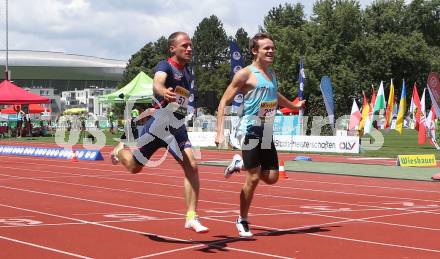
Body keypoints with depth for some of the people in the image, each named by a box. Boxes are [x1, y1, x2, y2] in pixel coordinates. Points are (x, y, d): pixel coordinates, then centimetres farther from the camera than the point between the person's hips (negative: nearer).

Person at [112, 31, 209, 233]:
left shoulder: (187, 73, 10)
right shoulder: (165, 66, -14)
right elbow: (157, 83, -38)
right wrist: (164, 92, -59)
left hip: (178, 127, 6)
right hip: (158, 124, -5)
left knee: (191, 167, -13)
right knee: (134, 167, 10)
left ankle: (191, 217, -10)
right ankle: (120, 151, 46)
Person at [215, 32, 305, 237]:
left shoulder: (271, 74, 13)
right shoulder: (246, 74, -9)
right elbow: (224, 102, -10)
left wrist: (294, 106, 47)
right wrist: (220, 132, -18)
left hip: (267, 133, 7)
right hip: (251, 131, -7)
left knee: (271, 178, 3)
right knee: (253, 178, -6)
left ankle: (240, 164, 28)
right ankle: (242, 221, 11)